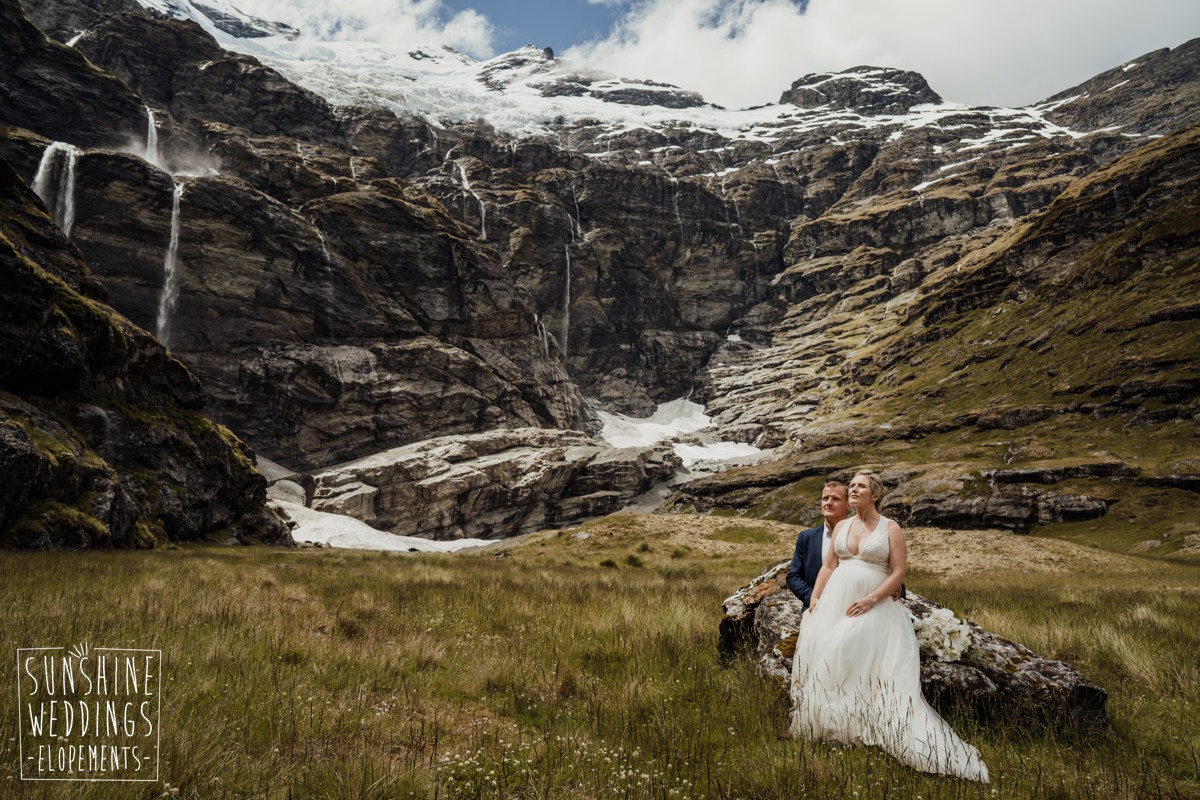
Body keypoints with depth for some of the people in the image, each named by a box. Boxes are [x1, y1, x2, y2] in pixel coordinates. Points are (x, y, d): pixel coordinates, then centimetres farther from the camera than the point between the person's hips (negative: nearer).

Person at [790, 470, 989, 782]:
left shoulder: (891, 528, -3)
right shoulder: (841, 526, 10)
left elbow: (898, 573, -8)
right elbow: (828, 566, 10)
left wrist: (870, 600, -18)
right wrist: (815, 598, -1)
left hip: (873, 607, -4)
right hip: (835, 602, 4)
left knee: (864, 661, -10)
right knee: (825, 655, 2)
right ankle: (829, 722, 15)